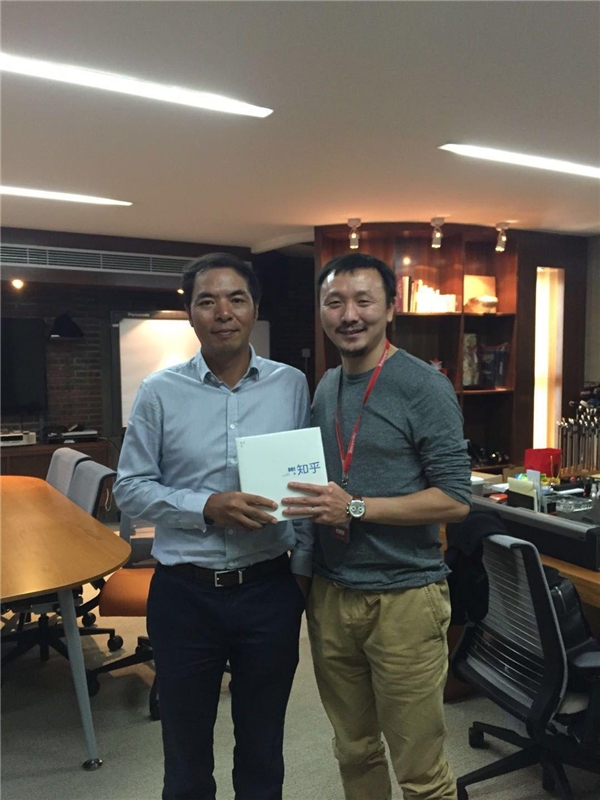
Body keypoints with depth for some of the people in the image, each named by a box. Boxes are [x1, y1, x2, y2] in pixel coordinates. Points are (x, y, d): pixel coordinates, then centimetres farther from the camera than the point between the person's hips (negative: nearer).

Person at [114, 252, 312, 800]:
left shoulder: (292, 385, -1)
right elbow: (131, 488, -4)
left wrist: (303, 564, 0)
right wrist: (207, 506, -17)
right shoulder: (160, 393, -4)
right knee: (186, 748, 19)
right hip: (184, 594, 0)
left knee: (263, 750, 19)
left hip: (270, 589, 1)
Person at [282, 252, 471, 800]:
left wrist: (355, 509, -21)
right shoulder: (324, 388, 9)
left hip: (404, 596, -5)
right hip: (332, 593, 6)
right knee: (354, 752, 20)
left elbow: (455, 500, -14)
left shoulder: (424, 387, -11)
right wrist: (317, 510, -4)